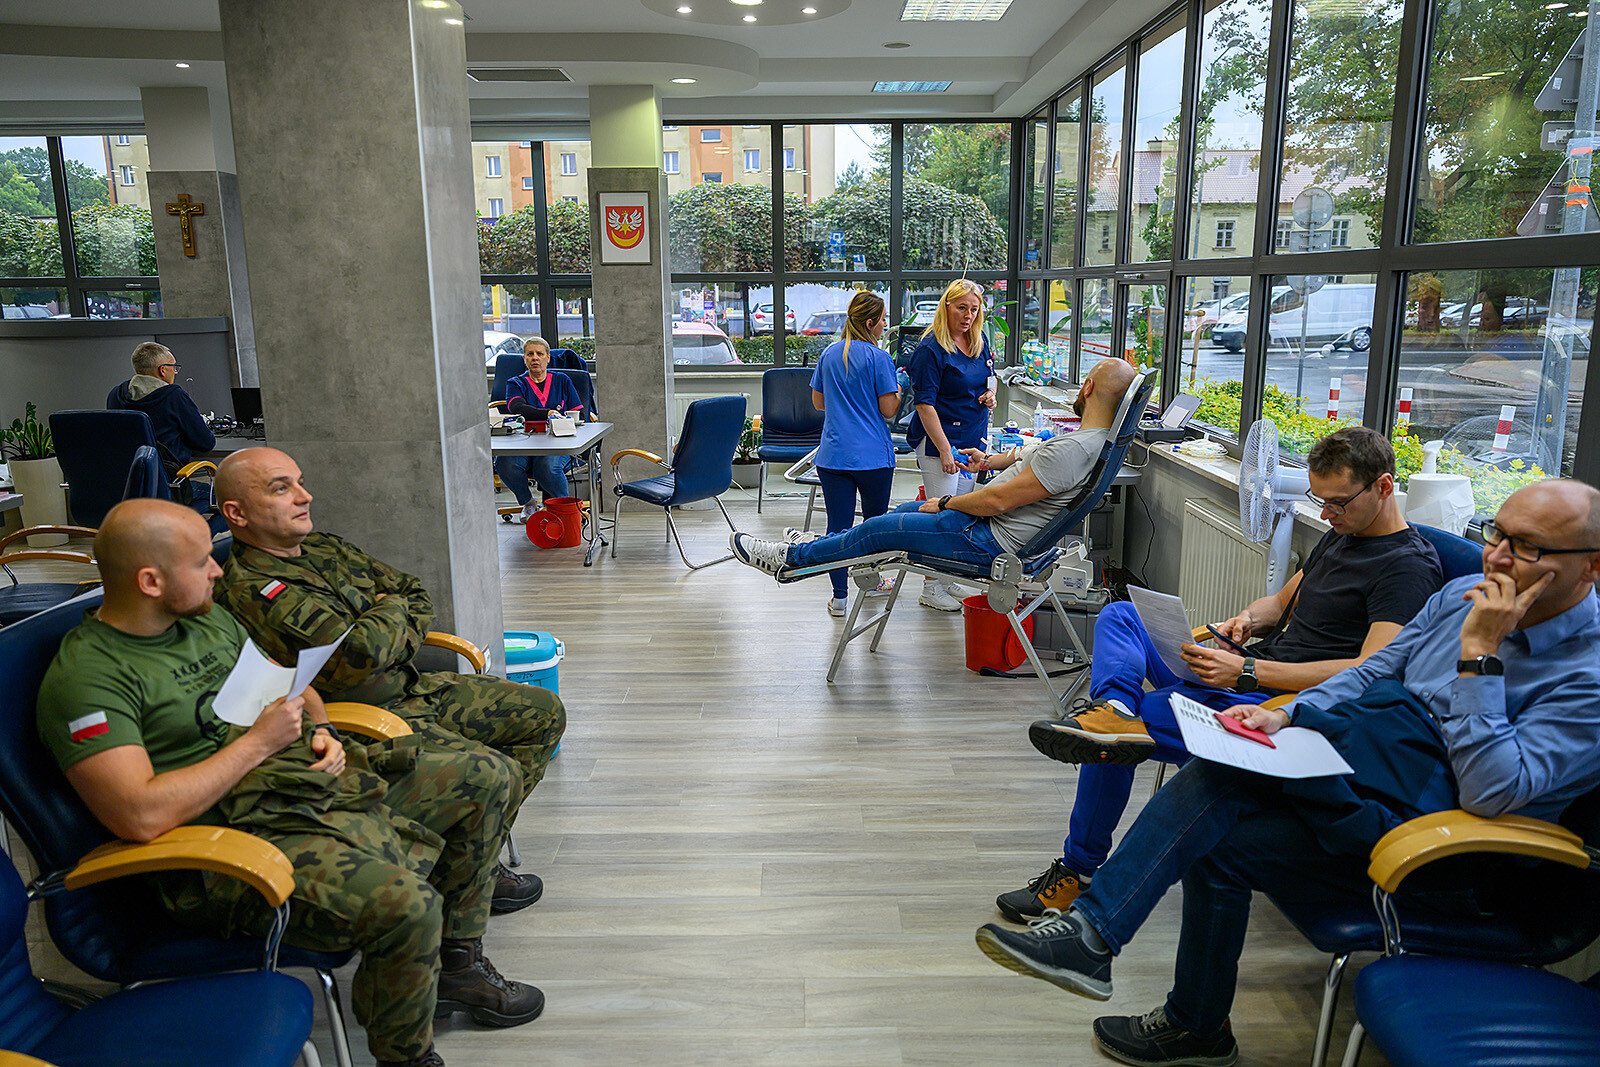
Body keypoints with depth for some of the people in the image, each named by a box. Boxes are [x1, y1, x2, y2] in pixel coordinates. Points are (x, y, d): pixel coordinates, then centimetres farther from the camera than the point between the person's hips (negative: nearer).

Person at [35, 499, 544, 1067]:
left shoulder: (208, 618, 12)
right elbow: (141, 816, -25)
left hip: (313, 778, 9)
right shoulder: (84, 677, -14)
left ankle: (456, 963, 18)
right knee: (406, 903, -33)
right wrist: (259, 742, -17)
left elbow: (291, 684, 25)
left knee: (487, 775, 5)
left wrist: (321, 729, 4)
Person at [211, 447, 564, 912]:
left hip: (411, 686, 10)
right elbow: (358, 653, -28)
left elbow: (417, 595, 17)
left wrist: (391, 648, -3)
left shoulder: (323, 546, 10)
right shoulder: (249, 591, -18)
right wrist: (391, 611, -7)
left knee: (543, 713, 9)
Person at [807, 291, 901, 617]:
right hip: (873, 455, -3)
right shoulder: (879, 358, -9)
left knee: (838, 525, 3)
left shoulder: (829, 354, 7)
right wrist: (899, 390, 10)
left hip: (833, 454, 4)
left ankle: (840, 596, 5)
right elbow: (889, 409, -9)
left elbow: (818, 402, 15)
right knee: (875, 522, 16)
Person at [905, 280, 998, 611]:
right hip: (940, 438, -8)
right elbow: (925, 404, -17)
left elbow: (989, 375, 27)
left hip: (974, 439, 8)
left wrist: (991, 392, 2)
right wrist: (944, 450, -21)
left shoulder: (979, 341, 9)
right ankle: (931, 589, 4)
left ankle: (948, 578, 24)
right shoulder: (931, 348, -14)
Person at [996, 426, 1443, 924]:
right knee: (1119, 615, 1)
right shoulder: (1342, 532, 17)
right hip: (1256, 672, 10)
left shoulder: (1409, 568, -12)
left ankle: (1079, 869, -17)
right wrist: (1246, 620, 3)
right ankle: (1117, 709, -25)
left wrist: (1248, 672, -28)